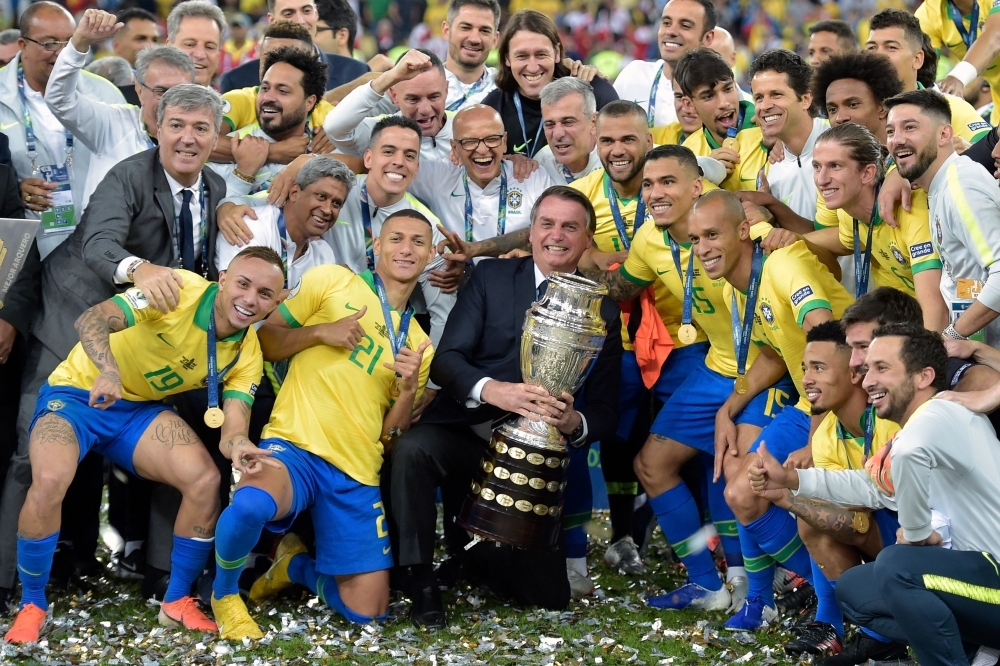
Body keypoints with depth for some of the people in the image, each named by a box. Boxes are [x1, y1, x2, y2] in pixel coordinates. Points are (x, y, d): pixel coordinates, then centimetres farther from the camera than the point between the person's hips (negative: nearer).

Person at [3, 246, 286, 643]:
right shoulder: (180, 290, -24)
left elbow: (232, 427, -16)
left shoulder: (247, 355, -7)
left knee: (205, 480, -19)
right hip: (78, 391, -5)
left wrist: (239, 448, -41)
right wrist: (108, 371, -52)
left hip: (142, 409, 5)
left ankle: (177, 603, 2)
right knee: (49, 480, -32)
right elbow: (91, 321, -32)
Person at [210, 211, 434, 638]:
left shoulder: (418, 344, 18)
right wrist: (320, 332, -11)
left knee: (367, 612, -2)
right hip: (295, 445, -5)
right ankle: (224, 593, -6)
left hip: (356, 475, 5)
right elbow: (265, 341, 5)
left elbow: (391, 439, 15)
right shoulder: (331, 282, 6)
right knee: (250, 505, -40)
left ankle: (297, 565, 30)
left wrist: (409, 391, -4)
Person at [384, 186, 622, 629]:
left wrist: (574, 422, -22)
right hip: (464, 436, -2)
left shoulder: (603, 313, 5)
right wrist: (492, 390, -30)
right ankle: (421, 579, -18)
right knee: (412, 449, -36)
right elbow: (446, 359, -9)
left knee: (549, 596, -2)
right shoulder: (490, 278, 2)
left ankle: (480, 548, 30)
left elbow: (604, 410, 3)